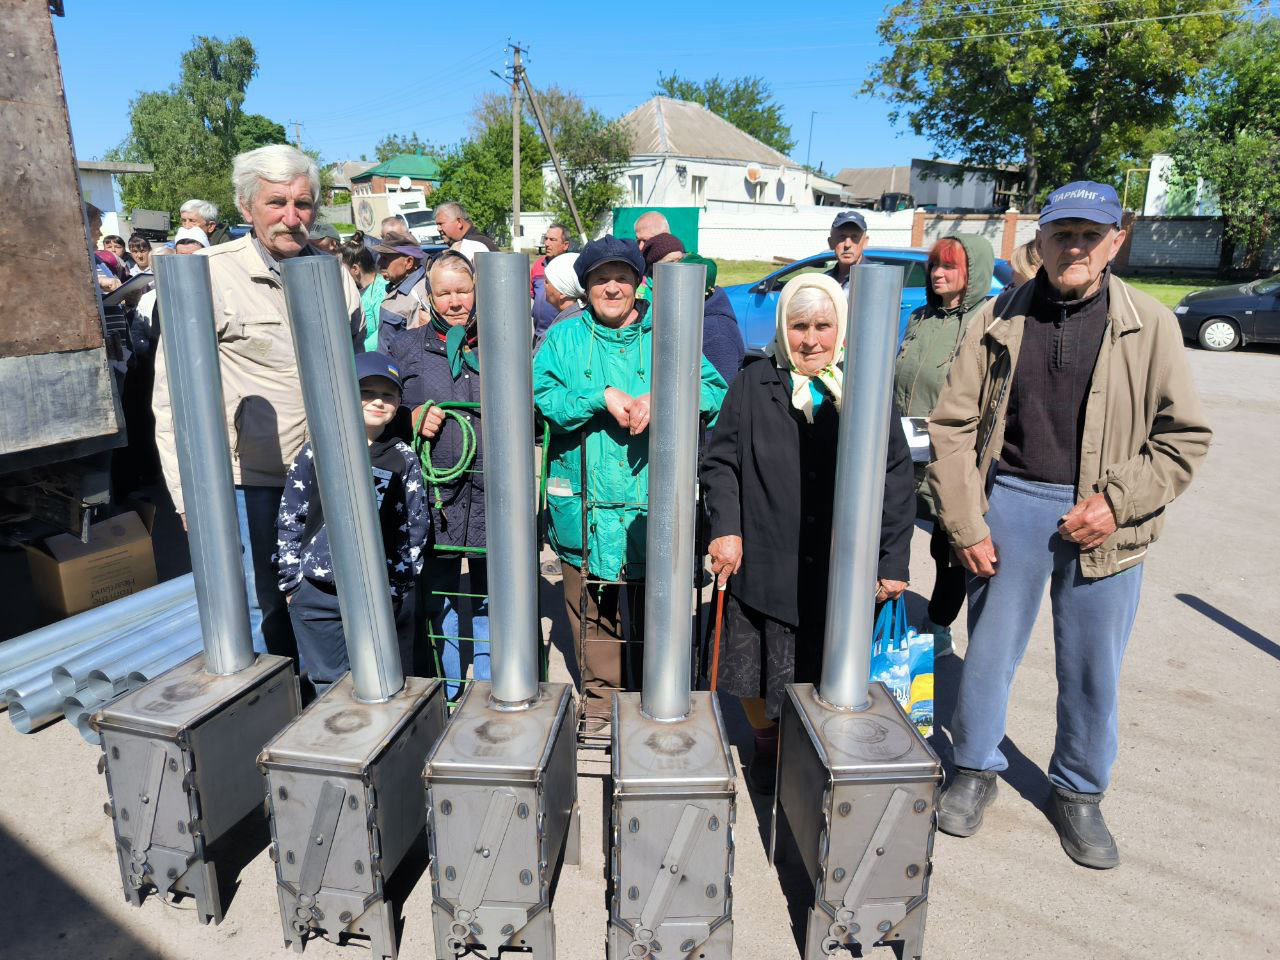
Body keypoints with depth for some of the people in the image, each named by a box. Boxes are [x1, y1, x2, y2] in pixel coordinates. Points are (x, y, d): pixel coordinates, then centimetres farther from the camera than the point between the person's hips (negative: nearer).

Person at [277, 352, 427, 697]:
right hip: (318, 596, 0)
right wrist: (291, 582, 3)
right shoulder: (315, 454, 2)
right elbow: (289, 520, 6)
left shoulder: (404, 460, 2)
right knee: (330, 688, 10)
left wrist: (397, 586, 0)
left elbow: (415, 529, 5)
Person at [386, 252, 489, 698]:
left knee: (490, 596, 10)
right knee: (438, 597, 11)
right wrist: (415, 420, -8)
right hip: (434, 492, 0)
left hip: (493, 492, 0)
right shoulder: (407, 346, 8)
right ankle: (447, 695, 29)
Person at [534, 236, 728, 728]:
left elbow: (715, 392, -5)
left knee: (652, 610, 10)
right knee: (591, 609, 11)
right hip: (585, 505, 1)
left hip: (652, 506, 0)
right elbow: (539, 400, -8)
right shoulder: (564, 338, 6)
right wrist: (602, 396, -18)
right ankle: (600, 697, 32)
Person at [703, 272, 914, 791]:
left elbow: (896, 479, 5)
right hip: (762, 567, 0)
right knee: (756, 676, 13)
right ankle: (766, 744, 42)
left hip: (840, 573, 0)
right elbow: (720, 462, 4)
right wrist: (726, 528, -9)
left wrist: (894, 560, 2)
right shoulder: (753, 384, 3)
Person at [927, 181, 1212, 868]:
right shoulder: (1001, 320, 2)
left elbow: (1183, 437, 2)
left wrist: (1117, 502, -11)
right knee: (989, 646, 10)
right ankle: (976, 770, 32)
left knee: (1092, 666, 10)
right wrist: (965, 525, -6)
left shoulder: (1150, 325, 1)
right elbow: (953, 427, 0)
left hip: (1103, 522, 0)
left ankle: (1079, 793, 33)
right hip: (1010, 504, 0)